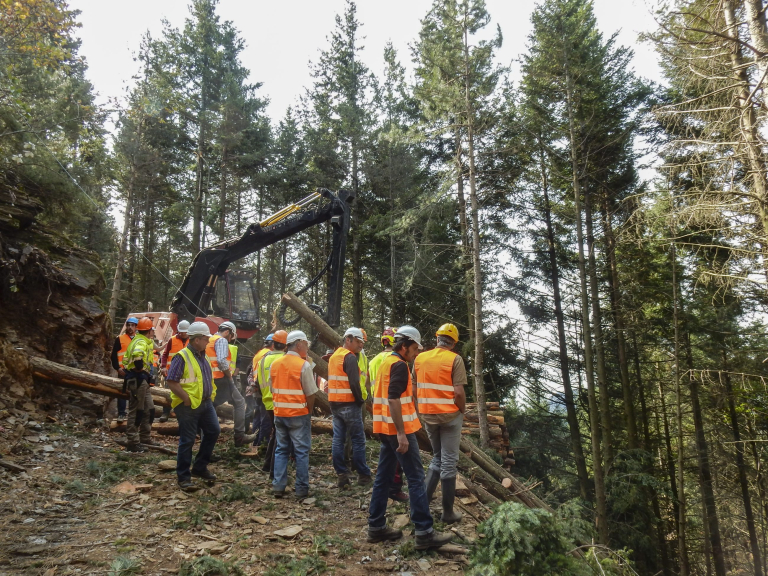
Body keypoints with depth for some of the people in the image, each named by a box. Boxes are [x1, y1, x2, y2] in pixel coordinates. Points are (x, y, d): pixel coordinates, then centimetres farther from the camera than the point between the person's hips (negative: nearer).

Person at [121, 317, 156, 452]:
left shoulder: (137, 340, 17)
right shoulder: (142, 342, -15)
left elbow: (126, 358, 23)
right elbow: (137, 354, -39)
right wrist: (140, 368, -22)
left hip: (142, 381, 10)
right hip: (138, 379, -10)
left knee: (149, 409, 17)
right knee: (136, 410, -4)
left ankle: (145, 438, 25)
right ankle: (132, 442, 3)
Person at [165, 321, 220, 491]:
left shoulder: (202, 356, 11)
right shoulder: (182, 357, -15)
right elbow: (171, 381, -20)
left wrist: (211, 394, 13)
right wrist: (186, 398, -21)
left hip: (205, 402, 8)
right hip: (188, 406, -8)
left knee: (213, 431, 11)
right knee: (187, 441, 0)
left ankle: (200, 467, 25)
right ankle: (184, 477, 14)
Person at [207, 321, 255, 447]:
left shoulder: (210, 341, 20)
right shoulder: (221, 340, -8)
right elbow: (222, 361, -22)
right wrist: (229, 375, -10)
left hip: (210, 379, 9)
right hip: (221, 379, -9)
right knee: (239, 402, -1)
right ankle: (239, 437, -3)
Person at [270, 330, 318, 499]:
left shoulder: (274, 364, 5)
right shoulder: (303, 365, -13)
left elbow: (273, 390, 7)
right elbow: (310, 394, -12)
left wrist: (279, 407, 14)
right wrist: (309, 412, 1)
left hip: (279, 414, 6)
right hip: (299, 415, -5)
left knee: (281, 450, 14)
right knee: (302, 451, 4)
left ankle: (278, 486, 15)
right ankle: (301, 488, 9)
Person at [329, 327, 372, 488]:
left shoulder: (334, 356, 15)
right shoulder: (350, 357, -13)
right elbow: (354, 383, -21)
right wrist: (360, 400, -8)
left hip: (335, 404, 8)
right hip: (349, 405, -8)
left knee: (338, 439, 7)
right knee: (358, 440, 1)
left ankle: (341, 475, 9)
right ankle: (363, 475, 8)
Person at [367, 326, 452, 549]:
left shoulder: (386, 362, 15)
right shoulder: (399, 365, -14)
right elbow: (394, 399, -23)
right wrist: (401, 434, -24)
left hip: (385, 429, 10)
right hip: (398, 429, -10)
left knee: (383, 476, 12)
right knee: (416, 478, -5)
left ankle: (376, 526, 17)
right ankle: (425, 533, -2)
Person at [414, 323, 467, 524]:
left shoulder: (419, 358, 3)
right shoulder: (454, 359, -11)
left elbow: (413, 389, 6)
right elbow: (458, 392, -16)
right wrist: (462, 411, 1)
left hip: (427, 415, 4)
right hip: (450, 416, -4)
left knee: (437, 458, 21)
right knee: (449, 462, 6)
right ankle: (448, 512, 13)